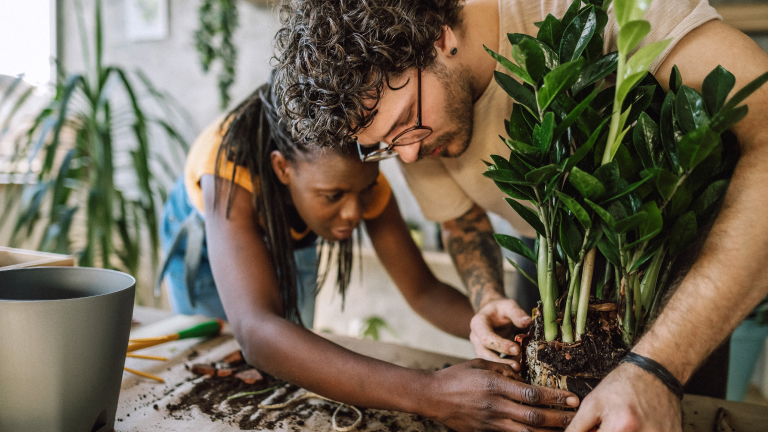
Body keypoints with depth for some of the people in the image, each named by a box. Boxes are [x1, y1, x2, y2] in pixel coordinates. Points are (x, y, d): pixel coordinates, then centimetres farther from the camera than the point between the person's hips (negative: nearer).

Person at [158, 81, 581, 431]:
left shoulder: (358, 173, -34)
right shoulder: (230, 165, -47)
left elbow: (423, 290, -29)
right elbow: (256, 331, -59)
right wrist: (426, 393, -69)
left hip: (287, 239, 2)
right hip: (204, 234, -2)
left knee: (296, 349, 9)